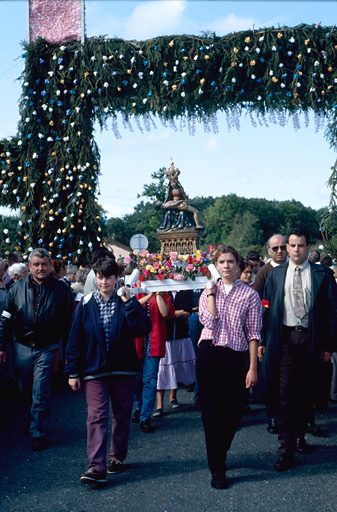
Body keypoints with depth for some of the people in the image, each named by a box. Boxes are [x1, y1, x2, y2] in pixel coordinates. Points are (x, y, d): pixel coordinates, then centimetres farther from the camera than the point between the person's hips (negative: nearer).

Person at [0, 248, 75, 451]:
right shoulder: (17, 289, 1)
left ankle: (39, 434, 6)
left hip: (47, 348, -3)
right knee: (26, 390, 16)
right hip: (23, 348, 3)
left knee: (40, 393, -5)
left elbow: (70, 322, 0)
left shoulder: (61, 290, -4)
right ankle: (30, 422, 39)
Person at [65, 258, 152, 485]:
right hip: (94, 368, -1)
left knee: (122, 415, 12)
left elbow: (144, 329, -15)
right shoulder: (86, 304, 0)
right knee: (97, 416, -10)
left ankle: (117, 457, 29)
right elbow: (76, 339, 2)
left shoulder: (127, 302, -1)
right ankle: (97, 467, -12)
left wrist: (129, 303, -21)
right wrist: (73, 372, 0)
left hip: (124, 368, 1)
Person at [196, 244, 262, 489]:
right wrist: (211, 293, -6)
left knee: (233, 412, 5)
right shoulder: (208, 292, 8)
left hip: (235, 358, -1)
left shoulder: (249, 294, 2)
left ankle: (219, 456, 32)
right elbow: (209, 321, -8)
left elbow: (253, 334, -1)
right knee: (211, 411, -1)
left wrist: (253, 368, -6)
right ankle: (217, 469, 8)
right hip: (209, 355, 1)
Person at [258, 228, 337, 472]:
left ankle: (300, 433, 33)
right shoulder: (276, 275, 8)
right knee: (285, 393, -4)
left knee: (306, 392, 11)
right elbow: (266, 309, 8)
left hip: (312, 341, 0)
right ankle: (287, 447, 1)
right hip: (285, 339, 0)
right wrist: (262, 340, 0)